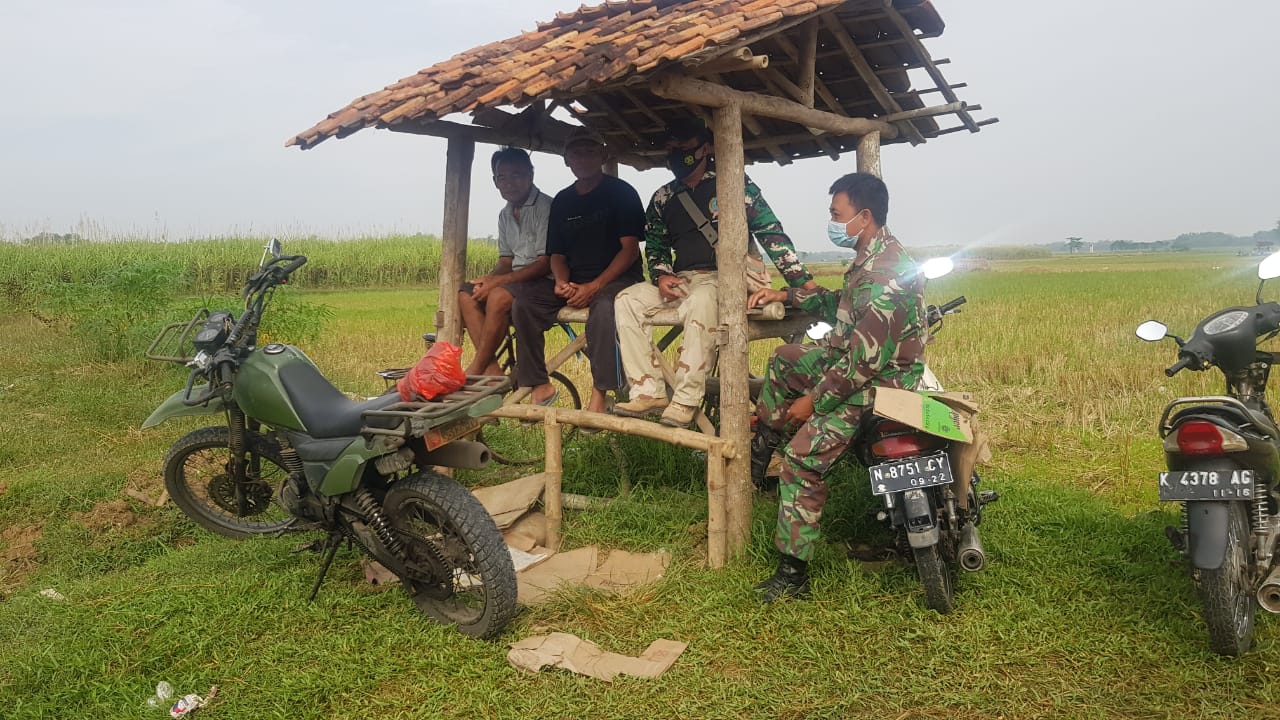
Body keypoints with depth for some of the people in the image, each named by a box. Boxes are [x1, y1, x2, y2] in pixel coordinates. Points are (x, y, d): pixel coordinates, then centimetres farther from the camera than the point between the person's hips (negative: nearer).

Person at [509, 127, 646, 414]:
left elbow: (629, 249, -9)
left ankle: (599, 394, -35)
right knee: (524, 301, -18)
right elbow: (557, 254, 14)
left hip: (617, 278, -5)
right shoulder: (563, 201, 14)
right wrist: (561, 282, -10)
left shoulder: (622, 193, -1)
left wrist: (594, 286, -20)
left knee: (603, 305, -39)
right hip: (574, 281, 5)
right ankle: (540, 386, -13)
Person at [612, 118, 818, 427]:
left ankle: (686, 400, -35)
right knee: (627, 300, -16)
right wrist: (662, 276, -3)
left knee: (702, 300, -39)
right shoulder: (664, 198, 15)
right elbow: (655, 247, 21)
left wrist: (804, 282, -10)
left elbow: (771, 233, -3)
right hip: (681, 282, 5)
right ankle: (648, 391, -21)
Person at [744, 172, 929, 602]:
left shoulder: (883, 274, -26)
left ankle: (793, 573, -12)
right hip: (850, 360, 11)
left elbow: (866, 357, -28)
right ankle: (759, 456, 26)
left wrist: (814, 399, -20)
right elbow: (842, 305, 23)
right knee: (784, 359, 23)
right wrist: (786, 296, 14)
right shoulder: (872, 257, 8)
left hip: (879, 383, -11)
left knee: (802, 458, -19)